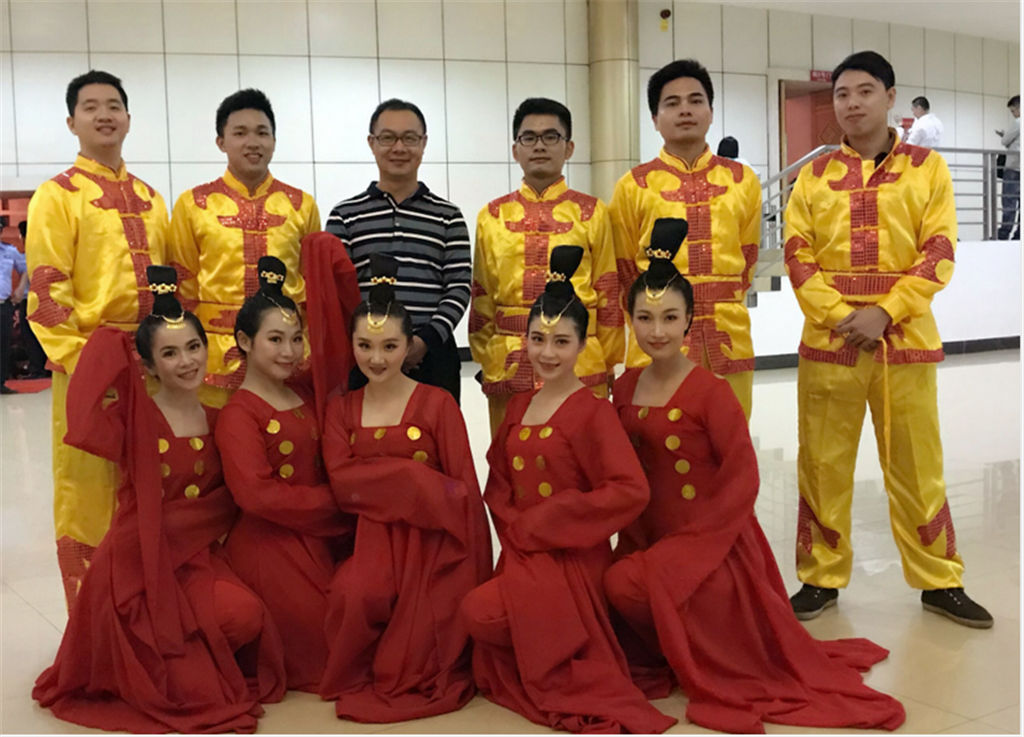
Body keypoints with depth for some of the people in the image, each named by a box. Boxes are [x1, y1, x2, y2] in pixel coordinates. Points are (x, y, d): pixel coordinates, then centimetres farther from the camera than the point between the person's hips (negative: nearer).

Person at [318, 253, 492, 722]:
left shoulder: (437, 404, 1)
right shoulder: (341, 409, 11)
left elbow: (463, 490, -2)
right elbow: (342, 481, -5)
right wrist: (418, 478, -13)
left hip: (433, 535, -2)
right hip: (374, 535, 2)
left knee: (424, 631, -23)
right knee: (356, 594, -29)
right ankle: (359, 676, 3)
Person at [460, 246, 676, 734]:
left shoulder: (592, 412, -11)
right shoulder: (519, 407, 10)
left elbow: (630, 491, -20)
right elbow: (499, 482, 14)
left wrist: (542, 525, -15)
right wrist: (514, 527, -8)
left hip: (570, 557, -7)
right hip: (520, 551, 7)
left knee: (480, 612, -23)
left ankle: (570, 676, -1)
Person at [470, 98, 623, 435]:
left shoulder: (592, 212, 3)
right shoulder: (492, 216, 7)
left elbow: (608, 294, 4)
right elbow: (482, 296, 10)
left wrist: (610, 364, 3)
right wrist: (486, 362, 7)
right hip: (509, 367, 2)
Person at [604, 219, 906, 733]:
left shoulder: (709, 391, -16)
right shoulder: (626, 387, 3)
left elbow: (743, 478, -16)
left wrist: (687, 539, -16)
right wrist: (634, 540, -1)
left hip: (710, 540, -6)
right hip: (649, 536, 6)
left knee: (626, 583, -26)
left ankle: (707, 671, 4)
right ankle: (670, 658, 20)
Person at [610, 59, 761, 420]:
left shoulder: (742, 180, 9)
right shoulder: (633, 186, 4)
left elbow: (745, 260, 14)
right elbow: (626, 272, 8)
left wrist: (721, 312, 8)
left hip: (730, 341, 2)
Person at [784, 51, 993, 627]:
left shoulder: (928, 168, 4)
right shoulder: (814, 177, 7)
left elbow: (938, 255, -3)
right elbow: (798, 257, 1)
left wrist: (884, 313, -14)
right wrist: (840, 316, -13)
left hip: (905, 338, -1)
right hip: (829, 340, 1)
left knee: (917, 466, 6)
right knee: (824, 464, 6)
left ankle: (939, 581, 19)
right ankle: (822, 578, 19)